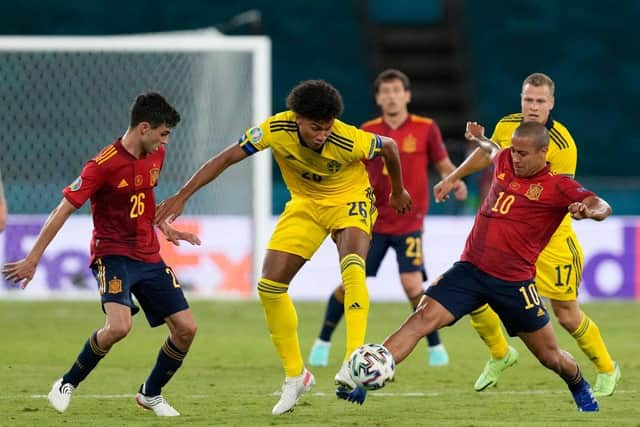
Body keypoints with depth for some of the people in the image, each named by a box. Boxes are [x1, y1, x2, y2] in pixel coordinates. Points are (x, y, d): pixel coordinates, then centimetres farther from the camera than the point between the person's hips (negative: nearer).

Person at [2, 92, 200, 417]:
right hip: (112, 254, -7)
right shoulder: (105, 164, -18)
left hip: (149, 257, 7)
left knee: (186, 329, -2)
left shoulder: (156, 155, 5)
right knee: (119, 326, -29)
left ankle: (151, 393, 21)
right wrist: (33, 259, -15)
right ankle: (67, 384, -6)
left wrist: (164, 228, 20)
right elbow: (63, 210, -15)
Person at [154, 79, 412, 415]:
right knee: (269, 285, -7)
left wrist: (398, 192, 8)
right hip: (305, 202, 4)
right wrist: (182, 196, -20)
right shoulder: (276, 129, -26)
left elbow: (389, 146, -9)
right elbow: (225, 159, -17)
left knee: (352, 266, -34)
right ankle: (295, 375, 8)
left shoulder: (349, 141, -31)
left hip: (349, 199, -3)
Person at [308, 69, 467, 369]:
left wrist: (456, 182, -18)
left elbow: (444, 166, 2)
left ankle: (435, 347, 4)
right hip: (373, 220, 2)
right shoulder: (367, 132, 2)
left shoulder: (425, 129, -3)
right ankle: (323, 342, 17)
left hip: (408, 222, -2)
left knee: (412, 284, -14)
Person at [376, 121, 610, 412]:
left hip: (514, 284, -3)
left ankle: (581, 390, 41)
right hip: (470, 268, 3)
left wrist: (588, 210, -44)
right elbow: (489, 152, 32)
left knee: (551, 357, 8)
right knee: (422, 318, -16)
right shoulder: (504, 161, 7)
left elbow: (602, 207, -21)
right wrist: (453, 178, 31)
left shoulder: (557, 187, -9)